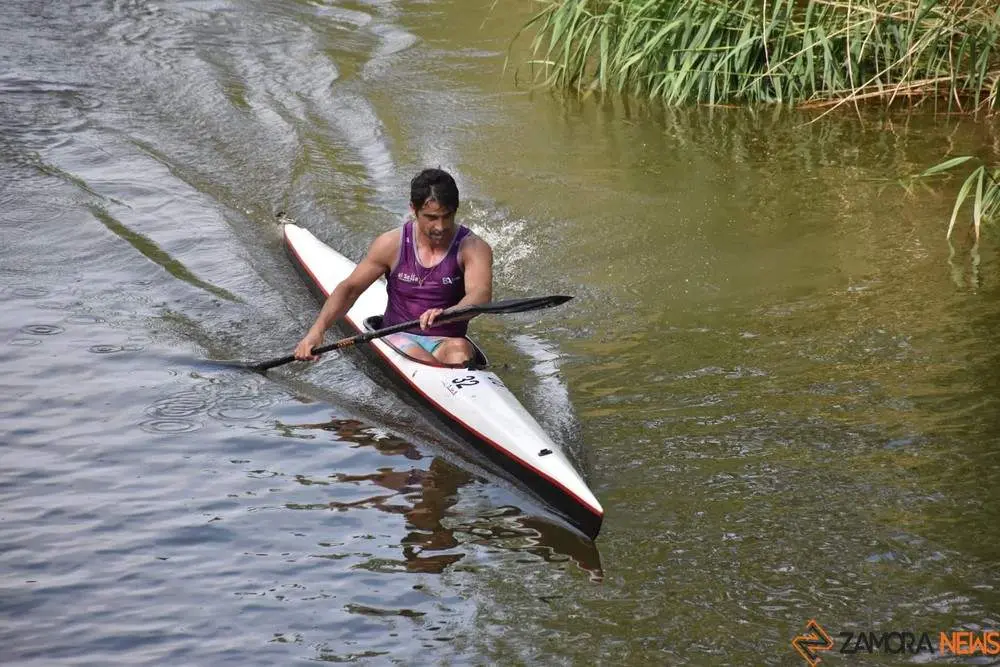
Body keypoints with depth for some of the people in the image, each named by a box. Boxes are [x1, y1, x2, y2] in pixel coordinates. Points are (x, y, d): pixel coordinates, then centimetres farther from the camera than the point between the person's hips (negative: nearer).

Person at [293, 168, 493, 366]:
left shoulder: (472, 248, -8)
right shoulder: (392, 244, -2)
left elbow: (481, 294, -27)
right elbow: (350, 288, 4)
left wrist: (447, 314, -50)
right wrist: (316, 331, -11)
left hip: (446, 341, -1)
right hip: (399, 337, 1)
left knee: (460, 349, -37)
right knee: (425, 364, -34)